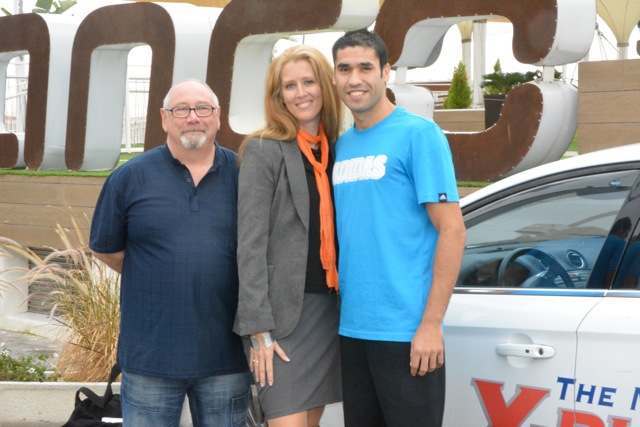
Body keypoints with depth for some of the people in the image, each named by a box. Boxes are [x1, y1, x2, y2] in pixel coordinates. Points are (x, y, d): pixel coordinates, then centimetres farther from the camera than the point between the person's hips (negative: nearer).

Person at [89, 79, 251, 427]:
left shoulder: (243, 174, 2)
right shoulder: (130, 177, 0)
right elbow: (105, 249, 9)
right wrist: (155, 281, 8)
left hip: (226, 357, 1)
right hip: (150, 358, -1)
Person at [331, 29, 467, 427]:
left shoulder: (418, 134, -8)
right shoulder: (342, 145, 12)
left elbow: (452, 230, -12)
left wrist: (431, 323, -16)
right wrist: (338, 306, 9)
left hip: (405, 329, -6)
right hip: (353, 328, 7)